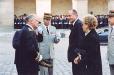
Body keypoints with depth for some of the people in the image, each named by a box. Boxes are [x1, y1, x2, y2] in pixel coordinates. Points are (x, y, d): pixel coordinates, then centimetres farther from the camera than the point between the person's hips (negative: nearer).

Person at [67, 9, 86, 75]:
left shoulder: (79, 24, -16)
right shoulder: (75, 24, 13)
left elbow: (80, 41, -22)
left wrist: (78, 55, -23)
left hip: (78, 57, -10)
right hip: (75, 55, 10)